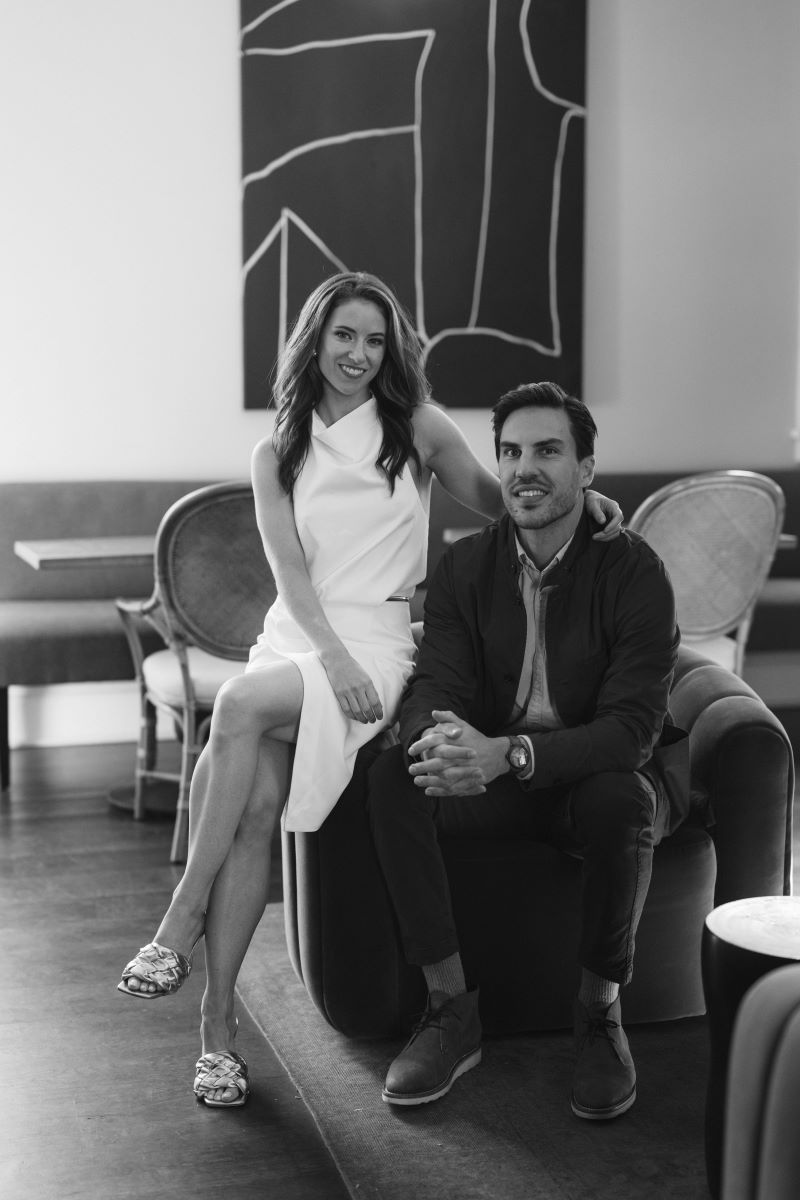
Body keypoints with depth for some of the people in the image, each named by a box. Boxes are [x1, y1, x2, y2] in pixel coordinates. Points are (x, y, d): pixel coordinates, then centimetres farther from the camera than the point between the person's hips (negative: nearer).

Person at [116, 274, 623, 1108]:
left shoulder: (417, 429, 9)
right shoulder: (277, 455, 15)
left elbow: (497, 500, 18)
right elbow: (288, 568, 3)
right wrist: (329, 653, -15)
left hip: (379, 640, -2)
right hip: (294, 636, 2)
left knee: (240, 704, -33)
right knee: (255, 799, -26)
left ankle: (180, 923, -25)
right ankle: (217, 1029, -21)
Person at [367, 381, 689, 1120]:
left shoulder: (634, 572, -16)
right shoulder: (465, 567, -2)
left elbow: (634, 726, -24)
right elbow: (435, 686, -9)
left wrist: (508, 754, -40)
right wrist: (437, 740, -37)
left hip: (607, 776, -3)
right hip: (498, 778, 4)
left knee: (619, 799, -38)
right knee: (394, 776, -23)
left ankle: (601, 1013, -14)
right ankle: (452, 1008, -15)